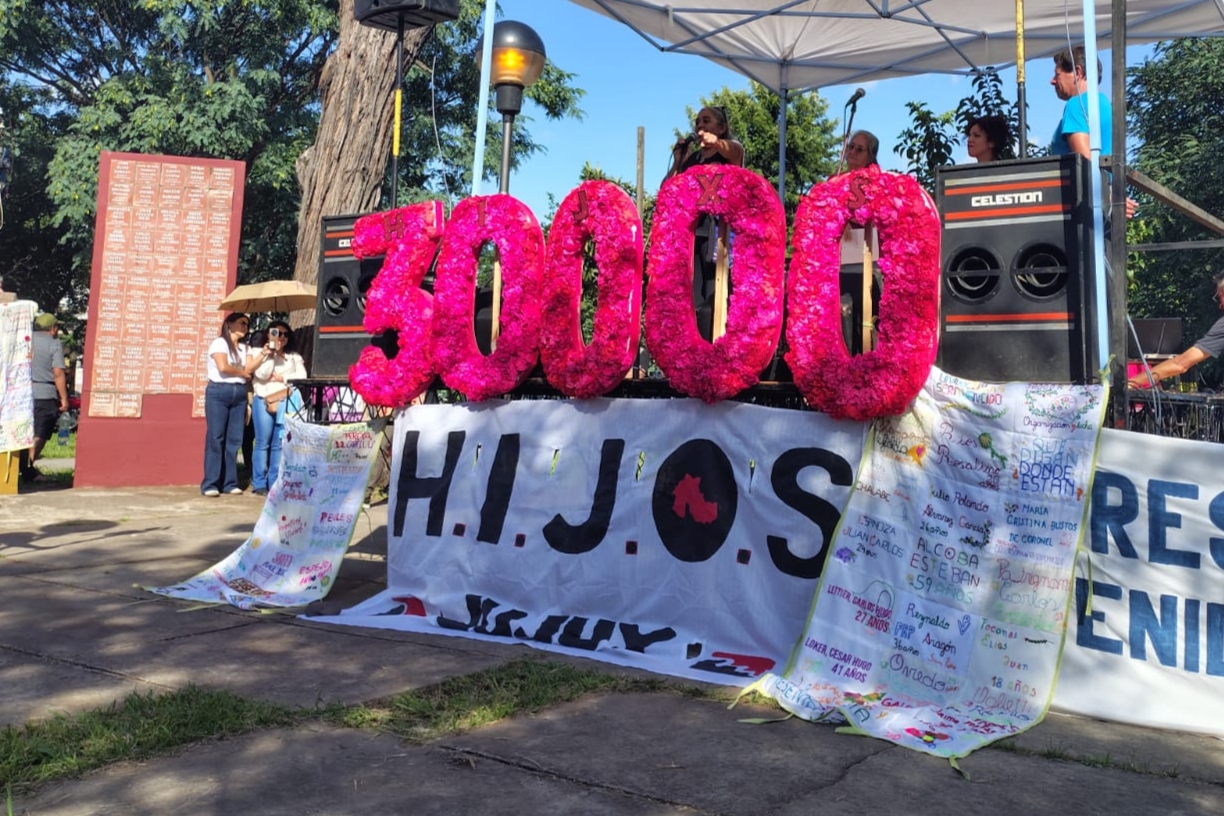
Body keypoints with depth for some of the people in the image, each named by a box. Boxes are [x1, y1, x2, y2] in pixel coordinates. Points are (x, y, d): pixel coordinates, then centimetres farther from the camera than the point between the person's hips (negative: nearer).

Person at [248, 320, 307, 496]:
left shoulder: (294, 357, 16)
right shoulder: (260, 353, 9)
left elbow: (302, 377, 3)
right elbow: (261, 374, -7)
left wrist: (281, 378, -3)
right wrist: (268, 354, -9)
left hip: (286, 403, 2)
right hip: (264, 401, -2)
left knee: (279, 444, 1)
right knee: (263, 443, -4)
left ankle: (275, 484, 3)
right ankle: (259, 484, -1)